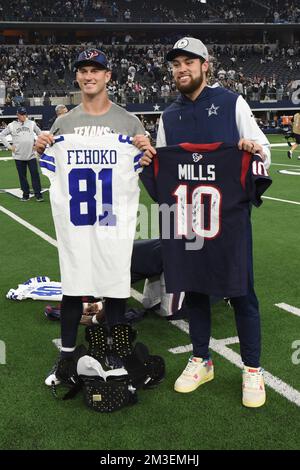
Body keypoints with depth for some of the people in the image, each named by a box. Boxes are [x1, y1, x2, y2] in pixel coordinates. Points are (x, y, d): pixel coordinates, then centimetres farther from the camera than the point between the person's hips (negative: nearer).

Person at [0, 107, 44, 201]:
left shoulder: (32, 124, 5)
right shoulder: (12, 125, 2)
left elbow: (40, 134, 16)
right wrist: (9, 146, 0)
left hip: (31, 155, 0)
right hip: (19, 156, 0)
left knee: (35, 174, -3)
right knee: (22, 176, 6)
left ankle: (38, 194, 1)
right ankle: (25, 194, 15)